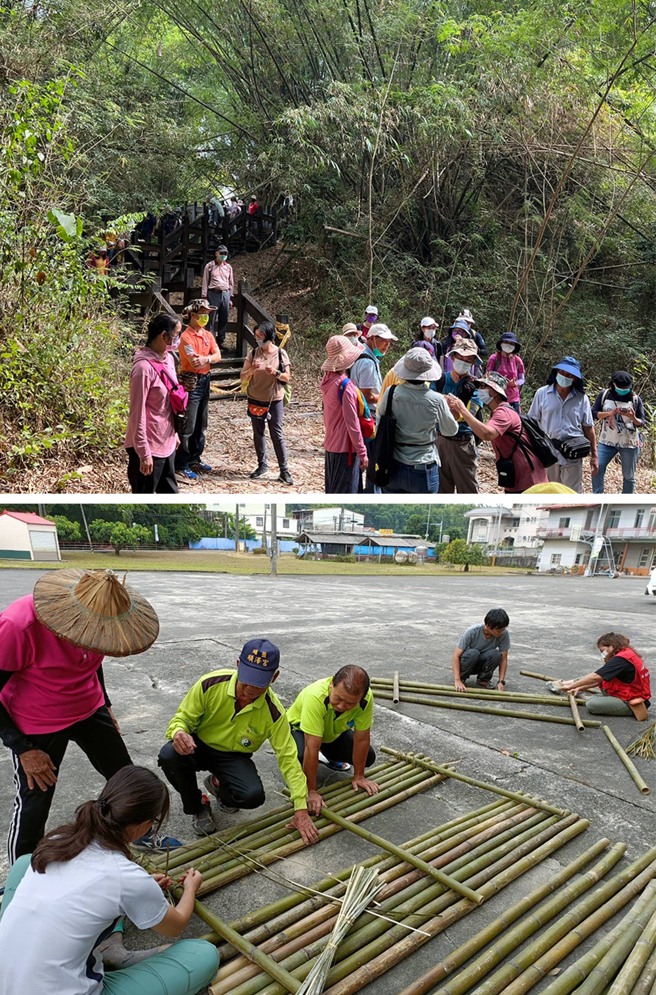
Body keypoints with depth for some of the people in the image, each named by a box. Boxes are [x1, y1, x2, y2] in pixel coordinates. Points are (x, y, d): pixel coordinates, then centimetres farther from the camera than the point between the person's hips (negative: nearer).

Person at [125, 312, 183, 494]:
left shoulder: (168, 358, 5)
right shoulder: (144, 367, -21)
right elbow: (137, 413, -20)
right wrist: (144, 452, -20)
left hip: (166, 442, 8)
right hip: (149, 446, -8)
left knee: (170, 492, 21)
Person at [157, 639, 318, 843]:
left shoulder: (273, 712, -22)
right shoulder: (211, 683, -25)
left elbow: (288, 759, -17)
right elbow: (183, 718, -13)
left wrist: (301, 810, -21)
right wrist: (179, 732, -40)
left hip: (233, 757, 0)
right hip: (198, 746, 0)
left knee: (254, 796, -27)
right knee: (169, 756, -33)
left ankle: (218, 784, 13)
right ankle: (197, 807, -1)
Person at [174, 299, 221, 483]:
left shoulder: (208, 335, 10)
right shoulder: (186, 336, -13)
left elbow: (218, 356, -2)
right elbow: (194, 362, -24)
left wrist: (204, 359, -19)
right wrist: (211, 357, -12)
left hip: (205, 381, 8)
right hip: (190, 382, -8)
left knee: (201, 424, 16)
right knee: (188, 426, -5)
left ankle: (195, 459, 29)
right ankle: (181, 466, 2)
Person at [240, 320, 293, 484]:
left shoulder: (280, 353, -4)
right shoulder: (253, 354, 1)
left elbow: (287, 378, -3)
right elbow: (243, 377, 0)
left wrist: (275, 373, -22)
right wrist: (252, 369, -20)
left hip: (275, 400, -3)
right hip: (255, 400, 3)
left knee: (277, 434, -1)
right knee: (258, 433, 11)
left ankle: (284, 469, 5)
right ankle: (262, 465, 25)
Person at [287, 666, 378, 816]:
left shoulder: (366, 698, -32)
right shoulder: (315, 696, -45)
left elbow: (361, 739, -20)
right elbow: (312, 748, -41)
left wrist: (358, 776, -11)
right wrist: (311, 792, -37)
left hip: (334, 732, 4)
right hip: (299, 727, -4)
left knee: (368, 758, -5)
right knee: (302, 755, -34)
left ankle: (330, 757, 23)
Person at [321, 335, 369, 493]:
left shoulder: (328, 380, 3)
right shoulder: (346, 386, -22)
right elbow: (352, 423, -20)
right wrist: (362, 452, -14)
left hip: (331, 445, 8)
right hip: (345, 448, -8)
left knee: (332, 490, 18)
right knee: (345, 492, 1)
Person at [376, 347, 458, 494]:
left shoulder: (391, 394, -10)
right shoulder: (436, 400, -15)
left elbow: (379, 420, 7)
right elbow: (451, 430, 1)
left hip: (393, 467, 2)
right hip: (423, 469, -2)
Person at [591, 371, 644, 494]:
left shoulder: (636, 399, -1)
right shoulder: (604, 395, 0)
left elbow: (641, 423, 0)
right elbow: (593, 413, -3)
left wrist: (633, 418, -23)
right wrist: (609, 413, -20)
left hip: (629, 443, 0)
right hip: (607, 441, 0)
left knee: (629, 476, 6)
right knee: (597, 469, -11)